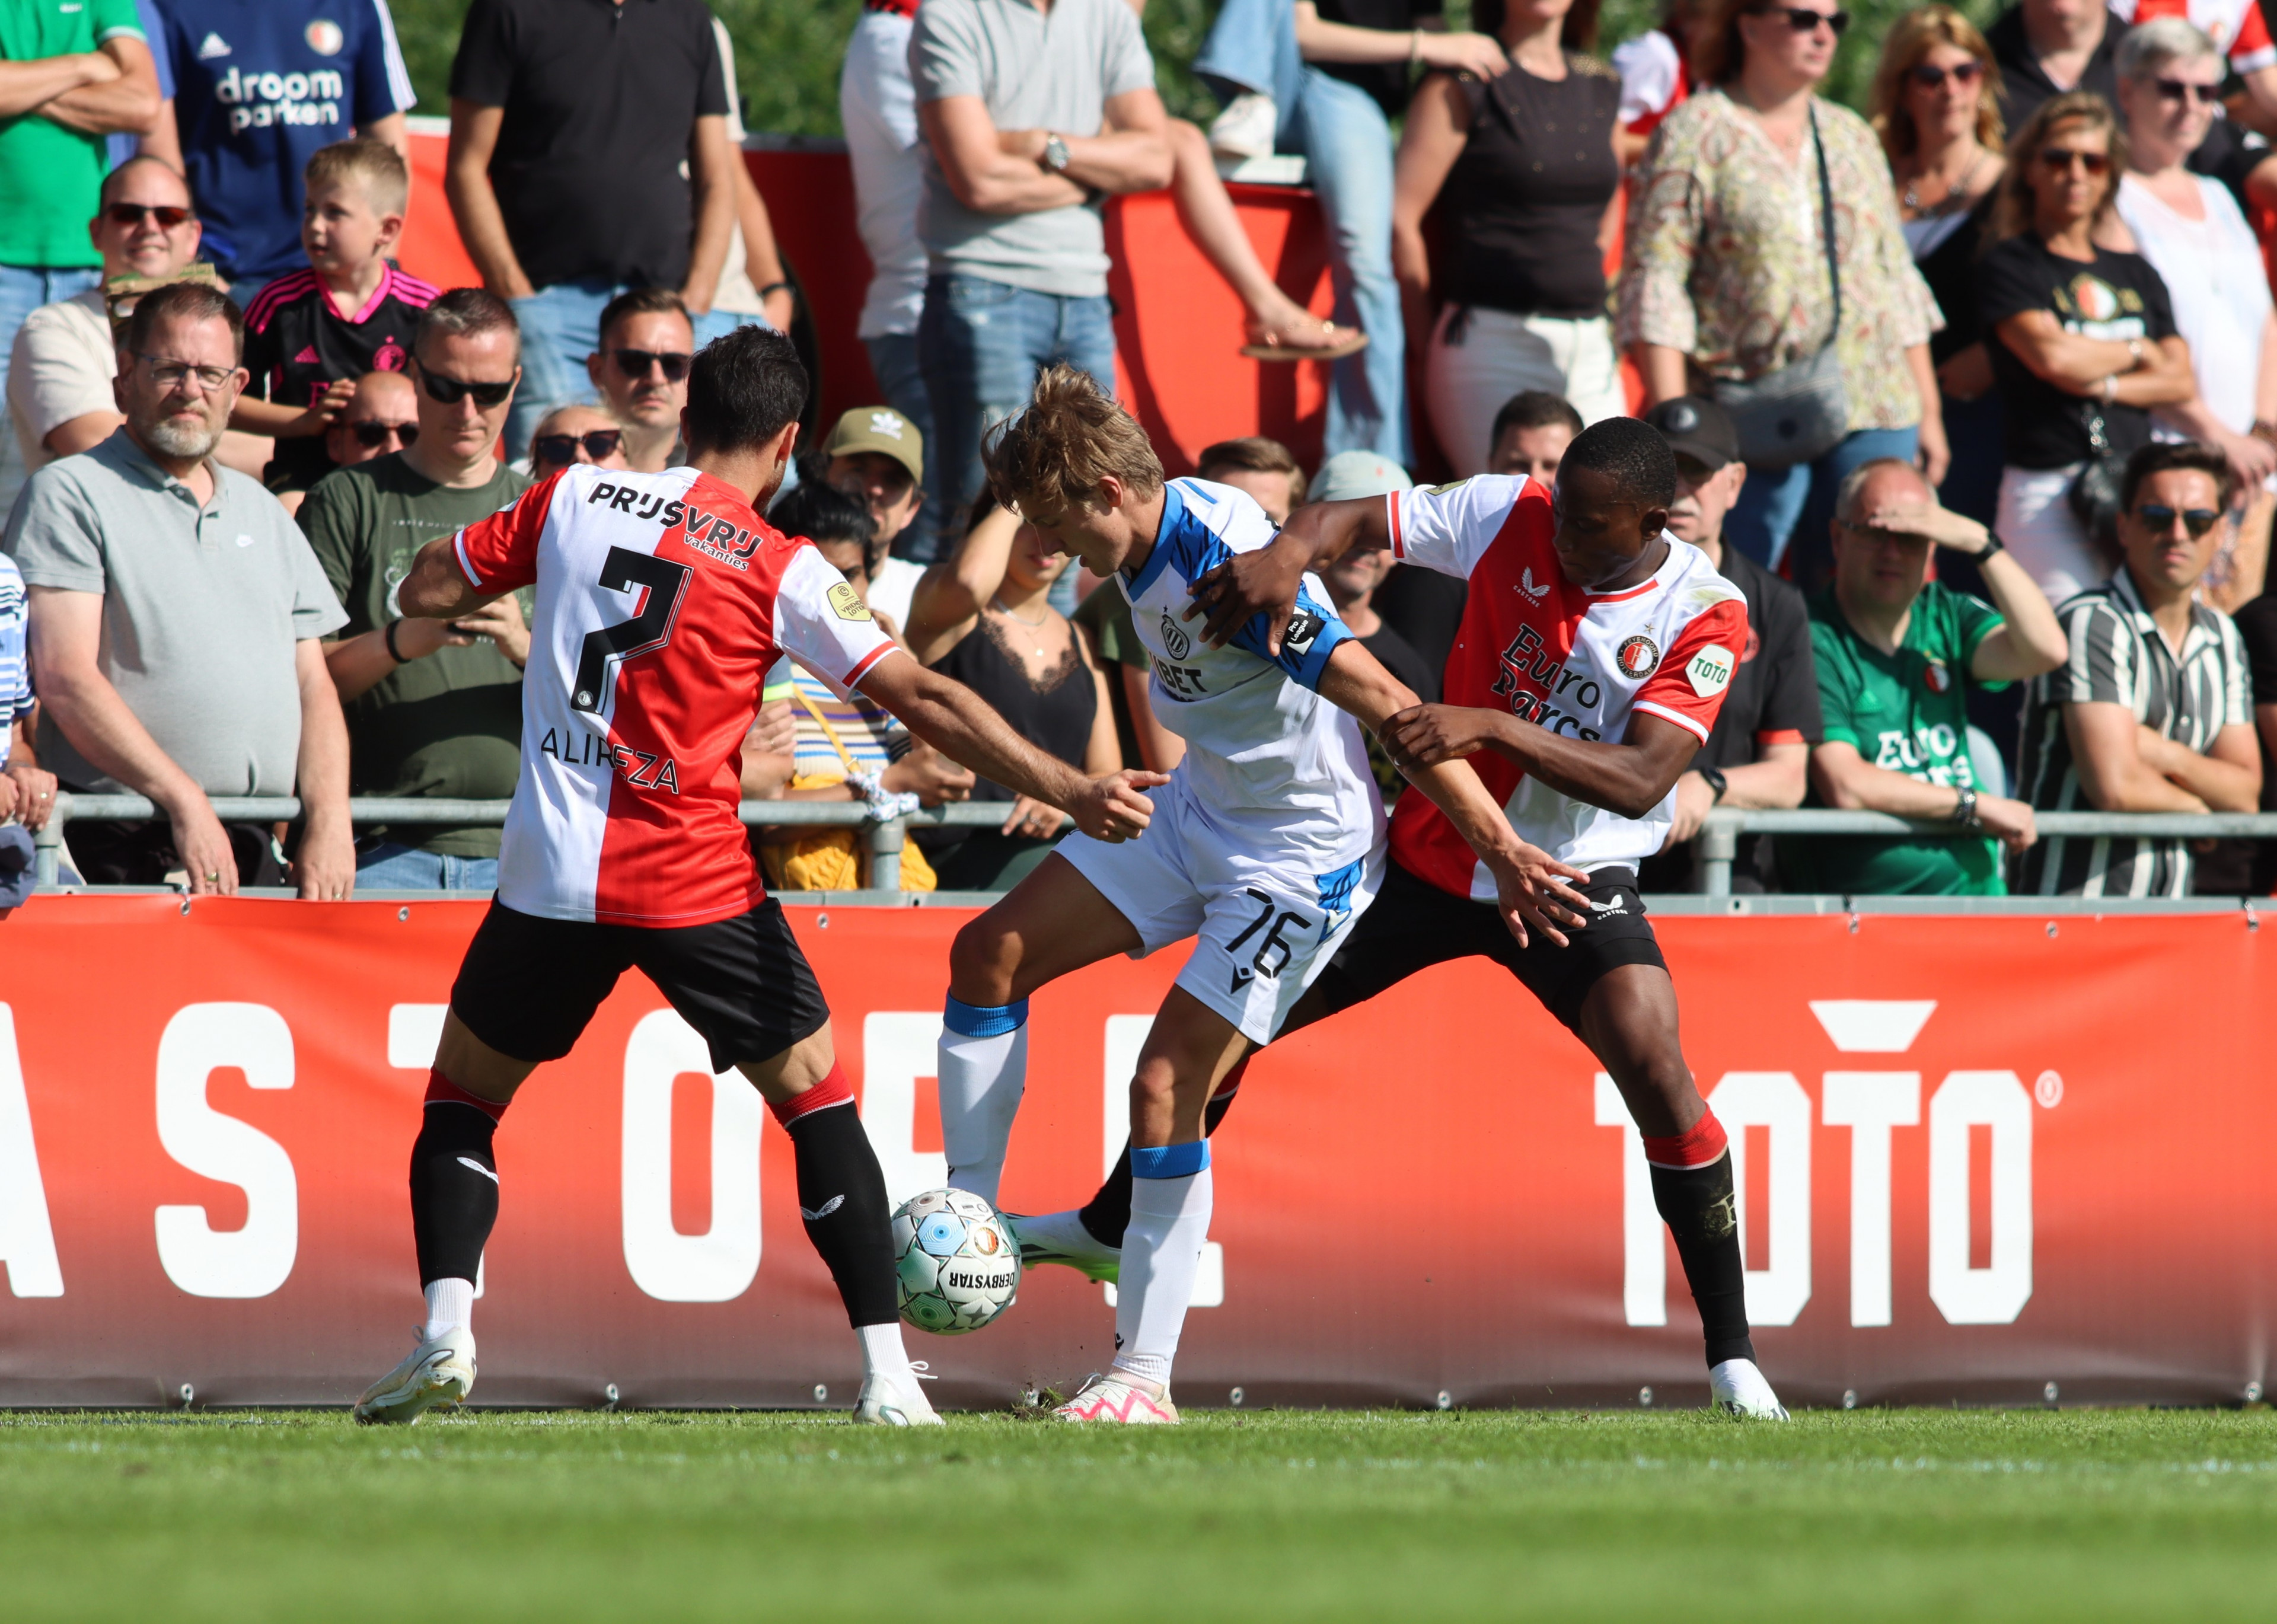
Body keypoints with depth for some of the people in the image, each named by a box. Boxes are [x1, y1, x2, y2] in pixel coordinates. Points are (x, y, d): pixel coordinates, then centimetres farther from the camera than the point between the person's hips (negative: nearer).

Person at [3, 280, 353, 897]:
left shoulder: (262, 511, 23)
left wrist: (329, 823, 2)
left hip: (254, 855, 5)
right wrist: (184, 802, -16)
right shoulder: (70, 494, 2)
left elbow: (314, 686, 20)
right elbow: (65, 679, -9)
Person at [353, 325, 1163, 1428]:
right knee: (817, 1100, 11)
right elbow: (926, 703, -6)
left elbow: (422, 594, 11)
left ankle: (444, 1334, -1)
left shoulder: (577, 499, 3)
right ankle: (886, 1374, 3)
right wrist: (1073, 794, -4)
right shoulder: (782, 571, -4)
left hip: (552, 878, 2)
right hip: (696, 885, -2)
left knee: (463, 1096, 19)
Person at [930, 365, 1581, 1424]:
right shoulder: (1150, 542, -3)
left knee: (1165, 1085, -13)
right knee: (991, 952, 2)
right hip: (1196, 811, 9)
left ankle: (1143, 1377, -5)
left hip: (1302, 856, -9)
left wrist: (1499, 847, -30)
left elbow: (1387, 705, -30)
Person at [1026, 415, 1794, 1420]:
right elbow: (1354, 521, -8)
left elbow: (1640, 780, -27)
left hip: (1573, 878, -3)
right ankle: (1111, 1227, 32)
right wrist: (1289, 552, -32)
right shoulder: (1512, 517, -11)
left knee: (1657, 1072, -25)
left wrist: (1492, 726, -38)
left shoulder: (1704, 614, -18)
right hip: (1433, 856, 3)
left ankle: (1732, 1355, -15)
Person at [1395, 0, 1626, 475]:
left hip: (1590, 347, 6)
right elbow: (1401, 218, -6)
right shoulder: (1465, 86, -2)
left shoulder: (1601, 89, 15)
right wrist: (1433, 337, -3)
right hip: (1495, 345, -6)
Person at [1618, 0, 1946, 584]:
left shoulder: (1851, 137, 18)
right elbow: (1655, 289, -6)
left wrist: (1928, 412, 16)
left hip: (1873, 417, 5)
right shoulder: (1696, 134, 0)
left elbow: (1897, 283, 21)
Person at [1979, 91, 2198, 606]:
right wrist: (2138, 353, 4)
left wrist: (2100, 384, -7)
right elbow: (2052, 355, -12)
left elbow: (2180, 383, 10)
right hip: (2048, 486, -5)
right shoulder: (2009, 265, 3)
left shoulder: (2135, 274, 19)